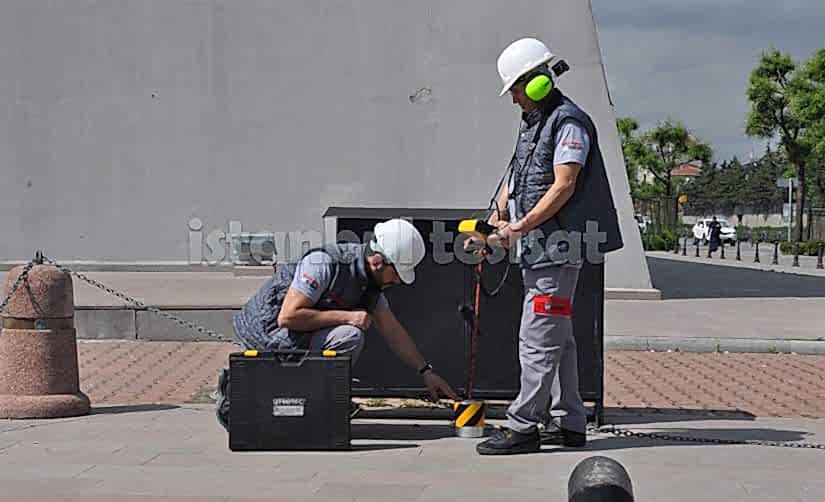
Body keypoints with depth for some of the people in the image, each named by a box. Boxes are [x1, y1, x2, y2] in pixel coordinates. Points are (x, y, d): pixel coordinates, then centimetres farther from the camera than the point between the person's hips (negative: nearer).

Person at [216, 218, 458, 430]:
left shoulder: (371, 282, 4)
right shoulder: (324, 263, -24)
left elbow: (394, 331, 12)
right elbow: (287, 316, -27)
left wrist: (426, 371, 10)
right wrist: (347, 316, -24)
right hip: (266, 329, -9)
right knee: (350, 335, -24)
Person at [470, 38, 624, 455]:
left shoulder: (569, 123, -12)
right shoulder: (532, 123, 19)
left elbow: (563, 187, -19)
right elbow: (514, 181, 20)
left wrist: (519, 227, -19)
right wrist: (494, 223, 6)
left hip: (557, 247, -10)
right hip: (537, 248, 10)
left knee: (537, 340, -10)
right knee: (557, 338, 14)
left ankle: (523, 427, -8)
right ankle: (567, 423, 20)